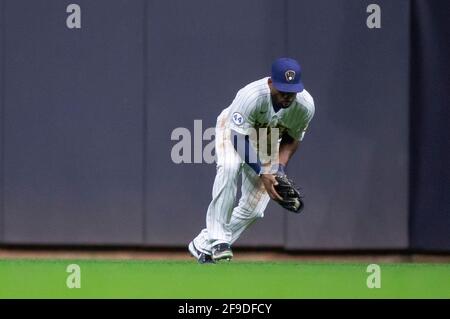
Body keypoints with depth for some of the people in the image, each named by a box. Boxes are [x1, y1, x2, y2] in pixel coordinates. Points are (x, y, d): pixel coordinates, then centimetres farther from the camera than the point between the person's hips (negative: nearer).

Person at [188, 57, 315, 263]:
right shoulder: (251, 97, -40)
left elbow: (292, 139, -8)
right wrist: (263, 174, -41)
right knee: (230, 168, -37)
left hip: (269, 143, 4)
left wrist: (280, 167, -23)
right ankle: (219, 238, -35)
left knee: (253, 208, -9)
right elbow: (240, 138, -34)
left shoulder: (305, 106, -26)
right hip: (234, 130, -4)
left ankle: (204, 244, 8)